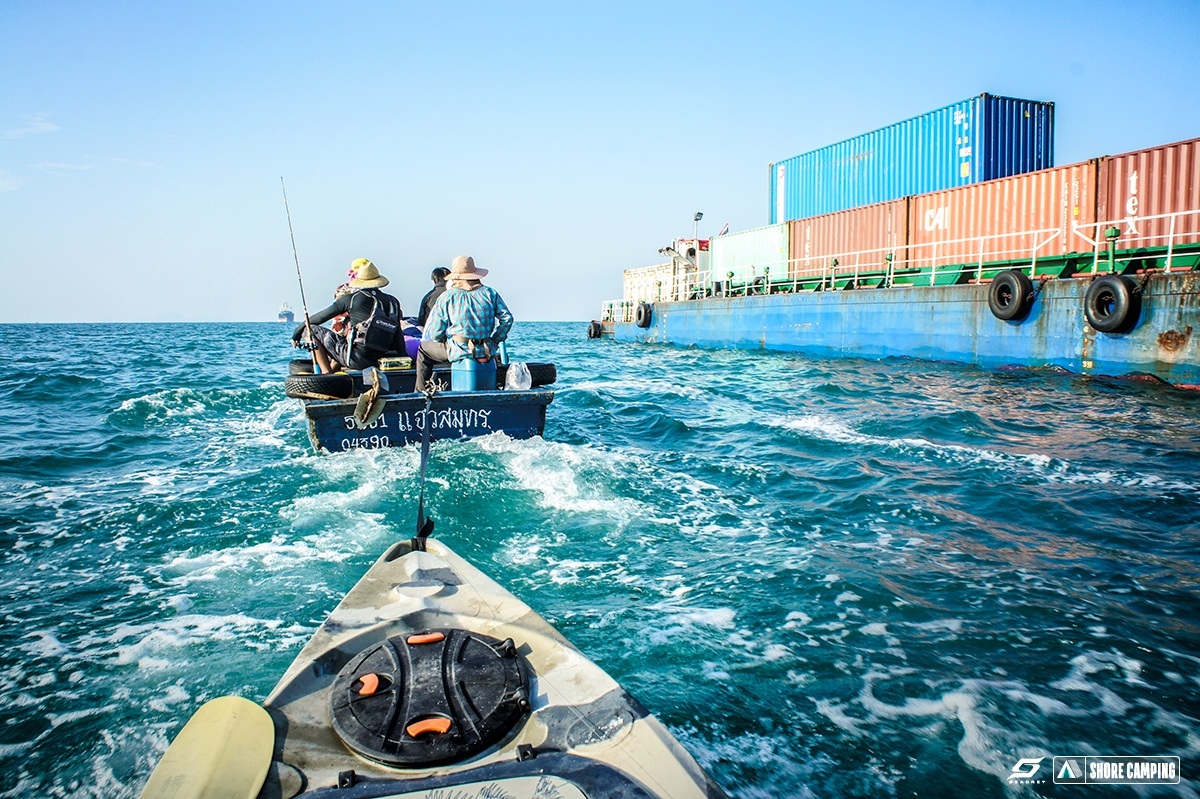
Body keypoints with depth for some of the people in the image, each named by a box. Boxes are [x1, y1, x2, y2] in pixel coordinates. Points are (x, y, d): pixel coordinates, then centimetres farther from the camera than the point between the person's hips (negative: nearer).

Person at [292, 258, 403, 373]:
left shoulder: (351, 299, -4)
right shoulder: (392, 302, 7)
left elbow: (321, 317, 5)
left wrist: (298, 330, 18)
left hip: (356, 360, -6)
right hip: (378, 362, 7)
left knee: (311, 330, 6)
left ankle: (326, 374, -2)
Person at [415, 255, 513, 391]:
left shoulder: (447, 297, -3)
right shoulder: (490, 293, 4)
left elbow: (435, 333, -3)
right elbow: (507, 318, 0)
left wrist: (447, 343, 18)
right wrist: (495, 340, 11)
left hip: (459, 351, -3)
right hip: (487, 351, 4)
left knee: (423, 350, 23)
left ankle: (420, 392, 23)